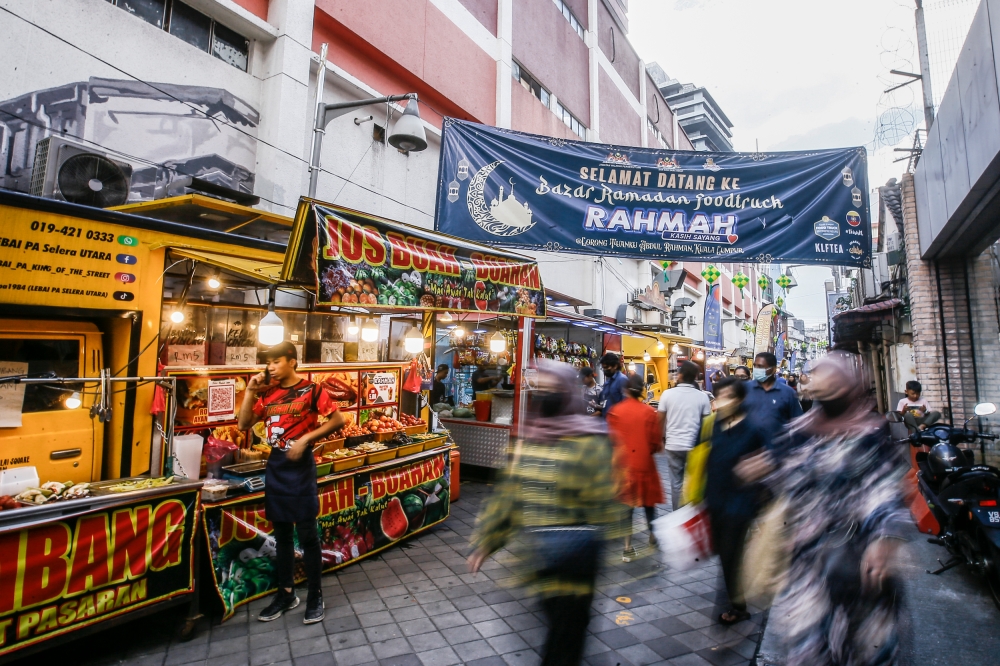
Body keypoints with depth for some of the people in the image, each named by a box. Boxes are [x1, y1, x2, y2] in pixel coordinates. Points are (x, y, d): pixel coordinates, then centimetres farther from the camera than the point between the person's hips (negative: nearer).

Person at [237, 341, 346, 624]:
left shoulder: (311, 390, -10)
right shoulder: (268, 393, 6)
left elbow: (338, 420, -12)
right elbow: (244, 424, 6)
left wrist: (306, 439, -19)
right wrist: (250, 391, -2)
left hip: (300, 466, -5)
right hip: (275, 465, 6)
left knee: (307, 534, 2)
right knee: (281, 533, 16)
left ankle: (315, 597, 18)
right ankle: (285, 593, 31)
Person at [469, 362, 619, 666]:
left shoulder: (588, 441, -16)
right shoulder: (529, 436, 3)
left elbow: (601, 505, -15)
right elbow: (508, 492, 8)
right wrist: (485, 540, 8)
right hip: (537, 551, 6)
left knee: (565, 628, 7)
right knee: (554, 615, 22)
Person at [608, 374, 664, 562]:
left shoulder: (615, 411, -9)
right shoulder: (649, 412, -10)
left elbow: (611, 439, -4)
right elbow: (656, 442, -6)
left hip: (623, 464, 0)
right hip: (644, 463, 0)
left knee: (625, 503, 7)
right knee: (648, 500, 19)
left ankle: (628, 548, 7)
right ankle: (652, 536, 37)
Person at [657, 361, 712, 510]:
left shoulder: (668, 394, -4)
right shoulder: (702, 396, -4)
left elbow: (660, 420, 0)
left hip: (673, 445, 0)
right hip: (694, 445, 0)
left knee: (676, 483, 9)